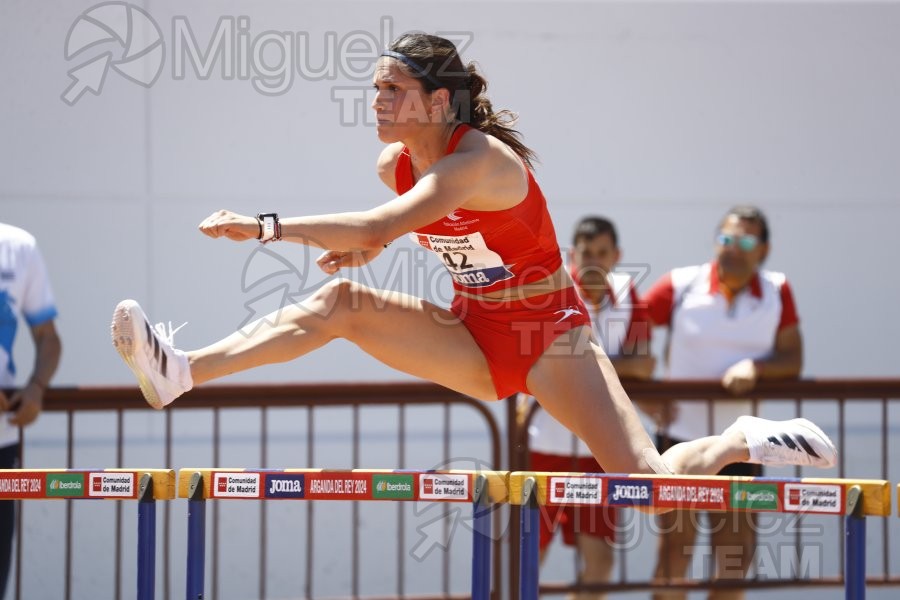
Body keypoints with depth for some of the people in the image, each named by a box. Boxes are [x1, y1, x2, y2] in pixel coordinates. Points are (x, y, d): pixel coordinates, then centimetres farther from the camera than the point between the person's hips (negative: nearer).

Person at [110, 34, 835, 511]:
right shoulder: (395, 164, -2)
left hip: (548, 336, -7)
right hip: (473, 339, 7)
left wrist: (263, 227, -40)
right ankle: (182, 373, -17)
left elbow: (375, 227, -40)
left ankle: (747, 440, 9)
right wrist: (368, 245, -2)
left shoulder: (480, 161, -28)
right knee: (342, 302, -13)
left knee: (652, 483, -20)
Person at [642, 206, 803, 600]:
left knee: (736, 561, 5)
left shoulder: (777, 292, 4)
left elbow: (792, 360, 2)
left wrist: (755, 367, -19)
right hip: (681, 437, -3)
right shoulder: (681, 286, -3)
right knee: (674, 556, -3)